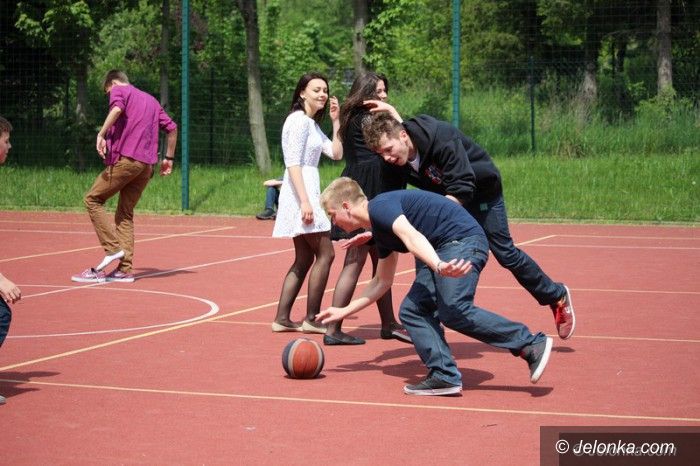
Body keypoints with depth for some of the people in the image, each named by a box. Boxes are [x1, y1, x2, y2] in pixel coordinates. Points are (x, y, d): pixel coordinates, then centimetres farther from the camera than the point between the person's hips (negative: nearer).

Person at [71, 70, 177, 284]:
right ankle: (125, 269, 1)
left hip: (125, 158, -7)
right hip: (147, 164, 7)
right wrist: (169, 158, 29)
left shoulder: (119, 91, 6)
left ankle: (113, 248, -9)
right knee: (125, 214, 9)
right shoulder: (151, 100, 27)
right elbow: (171, 128, 24)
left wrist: (101, 134, -24)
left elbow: (117, 108, -18)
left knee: (92, 199, 4)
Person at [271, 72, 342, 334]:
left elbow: (336, 153, 16)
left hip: (308, 192, 10)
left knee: (305, 258, 11)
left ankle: (282, 318, 11)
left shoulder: (312, 124, 19)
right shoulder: (299, 121, -10)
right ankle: (311, 319, -3)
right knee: (325, 254, -7)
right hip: (301, 193, -10)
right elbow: (293, 164, -18)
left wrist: (335, 121, 12)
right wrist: (305, 201, -24)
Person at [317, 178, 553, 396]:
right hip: (442, 251, 10)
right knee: (412, 311, -1)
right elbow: (382, 282, 34)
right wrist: (345, 311, 37)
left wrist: (438, 266, -43)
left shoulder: (380, 206, -9)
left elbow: (412, 237, -27)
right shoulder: (380, 231, 22)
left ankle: (532, 345, -19)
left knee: (454, 311, -22)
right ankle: (445, 377, -11)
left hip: (463, 240, -10)